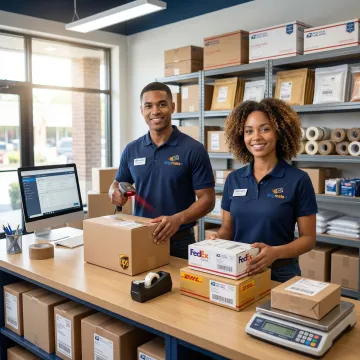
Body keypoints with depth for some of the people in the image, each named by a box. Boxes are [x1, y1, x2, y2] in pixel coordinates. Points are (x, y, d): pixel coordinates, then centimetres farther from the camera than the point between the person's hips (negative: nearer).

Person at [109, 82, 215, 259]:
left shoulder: (194, 149, -10)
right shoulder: (131, 150, 3)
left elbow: (207, 199, -10)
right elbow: (117, 184, 14)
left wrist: (178, 219, -27)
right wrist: (115, 194, -10)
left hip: (179, 241, -3)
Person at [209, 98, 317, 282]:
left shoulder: (298, 180, -11)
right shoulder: (233, 179, 0)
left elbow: (308, 238, -8)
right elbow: (227, 227, 8)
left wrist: (276, 252, -25)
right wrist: (217, 240, -14)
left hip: (280, 272, -3)